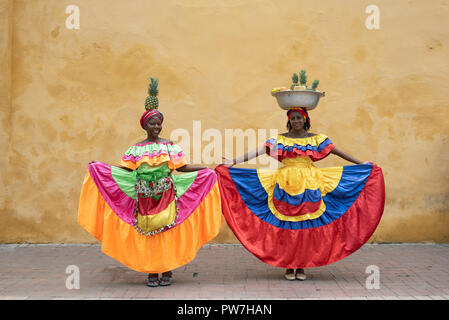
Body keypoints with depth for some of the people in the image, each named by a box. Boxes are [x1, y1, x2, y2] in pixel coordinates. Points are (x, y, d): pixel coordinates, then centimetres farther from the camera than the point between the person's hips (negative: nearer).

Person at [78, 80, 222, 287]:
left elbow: (182, 167, 4)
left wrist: (207, 168, -4)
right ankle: (152, 272, 8)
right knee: (146, 231, 0)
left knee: (167, 231, -3)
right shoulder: (136, 149, 7)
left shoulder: (170, 146, 6)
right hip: (144, 196, 1)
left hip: (167, 194, -1)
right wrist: (99, 166, 0)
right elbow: (126, 169, 6)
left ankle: (167, 271, 6)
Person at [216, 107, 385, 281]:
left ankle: (301, 267, 9)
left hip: (309, 187, 1)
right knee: (286, 227, -1)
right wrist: (235, 161, -11)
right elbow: (259, 151, -2)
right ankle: (288, 267, 9)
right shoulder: (280, 139, 5)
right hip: (285, 186, 0)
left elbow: (336, 151, 9)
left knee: (306, 227, 0)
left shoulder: (316, 139, 8)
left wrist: (360, 163, 7)